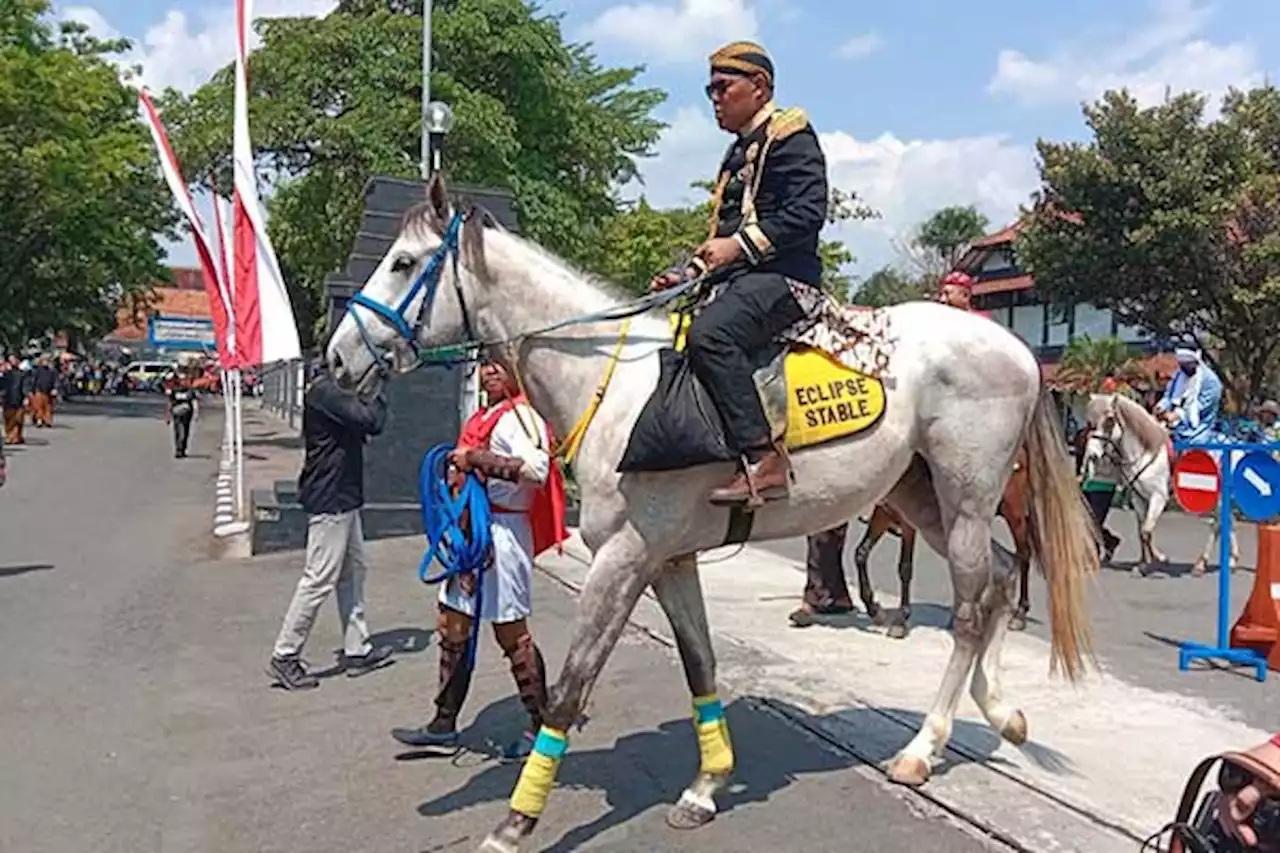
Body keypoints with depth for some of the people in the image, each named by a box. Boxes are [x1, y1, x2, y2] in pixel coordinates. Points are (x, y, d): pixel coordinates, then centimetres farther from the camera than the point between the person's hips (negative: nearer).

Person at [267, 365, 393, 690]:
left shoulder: (331, 390, 13)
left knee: (353, 571, 15)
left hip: (343, 498, 11)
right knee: (320, 578, -4)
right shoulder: (325, 392, -19)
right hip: (330, 500, -11)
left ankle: (357, 650, 24)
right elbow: (369, 420, -26)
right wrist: (380, 396, -7)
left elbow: (364, 425, 15)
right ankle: (285, 656, 6)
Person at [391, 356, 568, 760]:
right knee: (453, 627, 12)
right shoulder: (481, 418, 17)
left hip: (504, 530, -9)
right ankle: (444, 723, 24)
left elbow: (536, 469, -29)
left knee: (511, 632, -1)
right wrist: (459, 463, 11)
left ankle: (542, 725, 14)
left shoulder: (521, 416, -12)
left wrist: (476, 458, -25)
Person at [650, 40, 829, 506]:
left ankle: (762, 460, -36)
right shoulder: (738, 155, 28)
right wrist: (685, 274, 14)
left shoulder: (790, 136, 0)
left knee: (707, 333, -35)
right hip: (740, 280, 10)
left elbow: (807, 211, -14)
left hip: (782, 277, -10)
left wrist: (739, 245, -21)